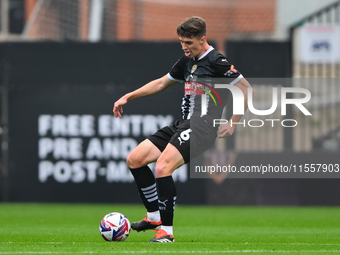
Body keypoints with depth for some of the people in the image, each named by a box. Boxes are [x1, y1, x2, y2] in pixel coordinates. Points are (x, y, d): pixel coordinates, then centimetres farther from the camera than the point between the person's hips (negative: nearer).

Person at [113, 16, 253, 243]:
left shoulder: (215, 61, -10)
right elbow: (162, 83, 30)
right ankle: (154, 217, 12)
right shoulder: (188, 61, 17)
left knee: (163, 167, -27)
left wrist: (233, 123, -11)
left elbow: (246, 88, -10)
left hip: (201, 127, -10)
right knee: (134, 159, 4)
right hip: (184, 124, 10)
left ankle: (167, 230, -20)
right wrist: (128, 97, 27)